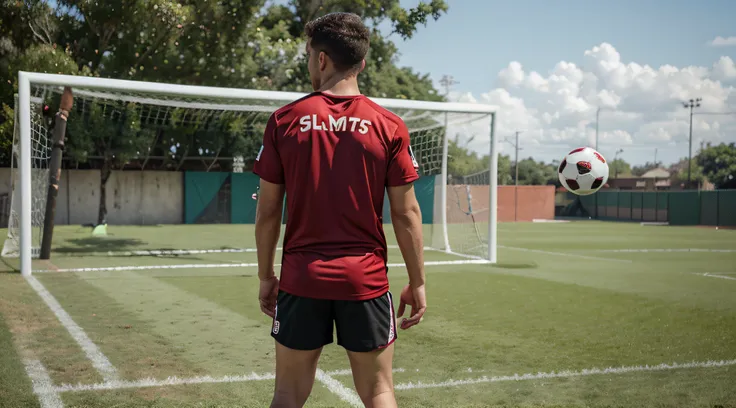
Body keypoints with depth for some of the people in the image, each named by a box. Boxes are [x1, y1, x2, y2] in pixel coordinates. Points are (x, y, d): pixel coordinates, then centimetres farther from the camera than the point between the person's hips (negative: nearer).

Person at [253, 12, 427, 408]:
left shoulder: (284, 121, -2)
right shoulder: (389, 127, -4)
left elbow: (267, 211, 0)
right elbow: (406, 214, -3)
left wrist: (266, 276, 11)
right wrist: (417, 282, 5)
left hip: (301, 279, 1)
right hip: (366, 281, 0)